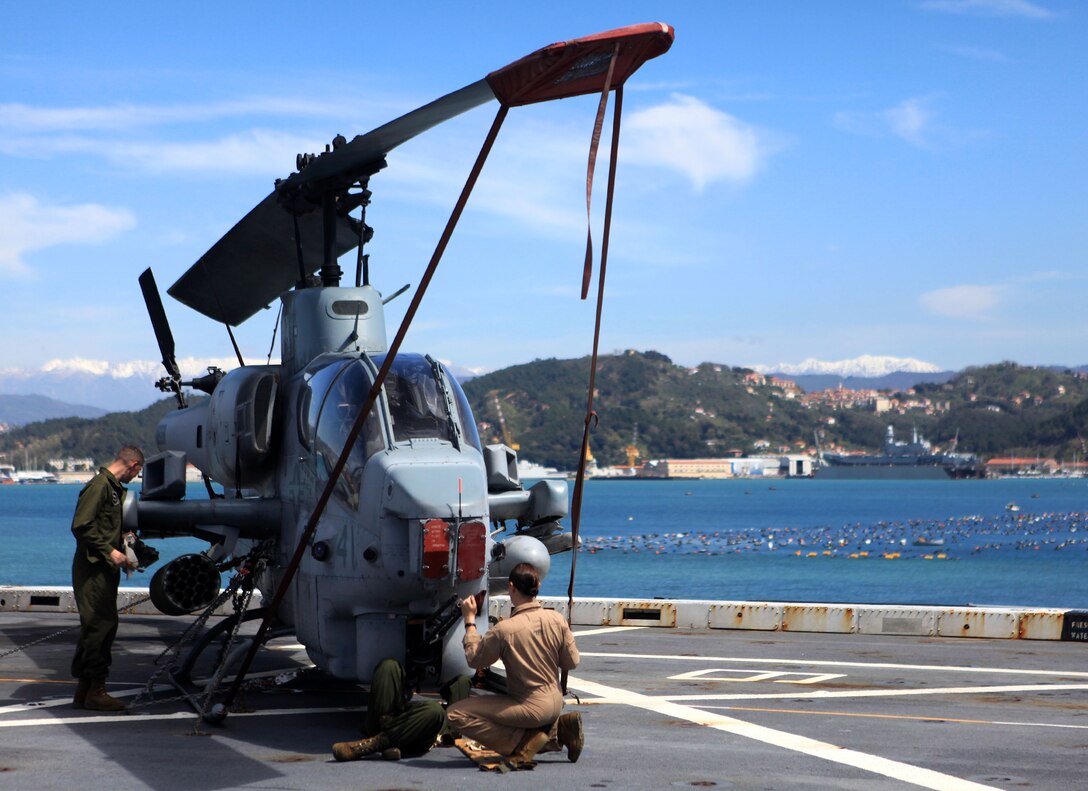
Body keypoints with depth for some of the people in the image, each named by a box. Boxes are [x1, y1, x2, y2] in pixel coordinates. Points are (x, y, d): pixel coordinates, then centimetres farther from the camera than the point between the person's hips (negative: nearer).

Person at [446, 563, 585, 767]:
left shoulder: (504, 630, -23)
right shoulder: (557, 620, -7)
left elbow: (474, 660, -8)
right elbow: (572, 662, 2)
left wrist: (469, 621, 1)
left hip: (531, 708, -7)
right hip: (556, 703, 7)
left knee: (456, 714, -7)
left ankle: (525, 742, -9)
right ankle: (560, 729, 10)